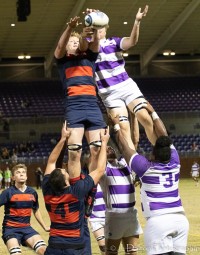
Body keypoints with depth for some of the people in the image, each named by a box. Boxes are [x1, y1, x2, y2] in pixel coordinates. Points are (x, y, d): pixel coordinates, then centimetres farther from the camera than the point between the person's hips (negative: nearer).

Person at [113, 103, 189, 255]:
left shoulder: (146, 168, -2)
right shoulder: (174, 164, 9)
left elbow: (125, 147, 9)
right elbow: (164, 135, 20)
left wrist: (117, 126, 21)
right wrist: (153, 113, 29)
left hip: (158, 221, -5)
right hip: (180, 219, 5)